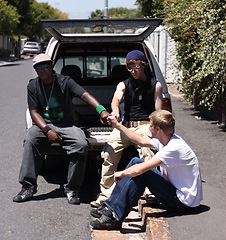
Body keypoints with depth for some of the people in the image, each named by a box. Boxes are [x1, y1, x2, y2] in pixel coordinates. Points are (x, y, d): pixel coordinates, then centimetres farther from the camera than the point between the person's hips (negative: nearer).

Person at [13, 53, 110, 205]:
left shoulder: (65, 81, -2)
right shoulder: (33, 86, 6)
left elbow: (84, 94, -17)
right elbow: (34, 112, 1)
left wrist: (101, 110, -36)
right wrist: (47, 130, -16)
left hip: (67, 125, -1)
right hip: (44, 124, 2)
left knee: (81, 144, -30)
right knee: (30, 141, -31)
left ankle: (72, 189, -19)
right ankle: (28, 188, -26)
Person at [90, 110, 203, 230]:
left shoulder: (173, 148, -26)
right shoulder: (167, 140, 3)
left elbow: (139, 170, -30)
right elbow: (141, 141, 20)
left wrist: (121, 174, -11)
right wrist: (118, 126, 23)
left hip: (183, 202, -9)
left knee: (140, 172, -20)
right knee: (135, 161, 4)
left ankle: (115, 217, -14)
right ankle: (110, 206, 5)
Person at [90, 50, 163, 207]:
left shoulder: (155, 85, 11)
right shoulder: (124, 85, 17)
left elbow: (158, 113, 7)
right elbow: (116, 99, -7)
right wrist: (115, 110, -33)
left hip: (145, 125, -3)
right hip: (125, 125, 3)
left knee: (147, 153, -33)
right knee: (109, 153, -19)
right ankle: (106, 194, -15)